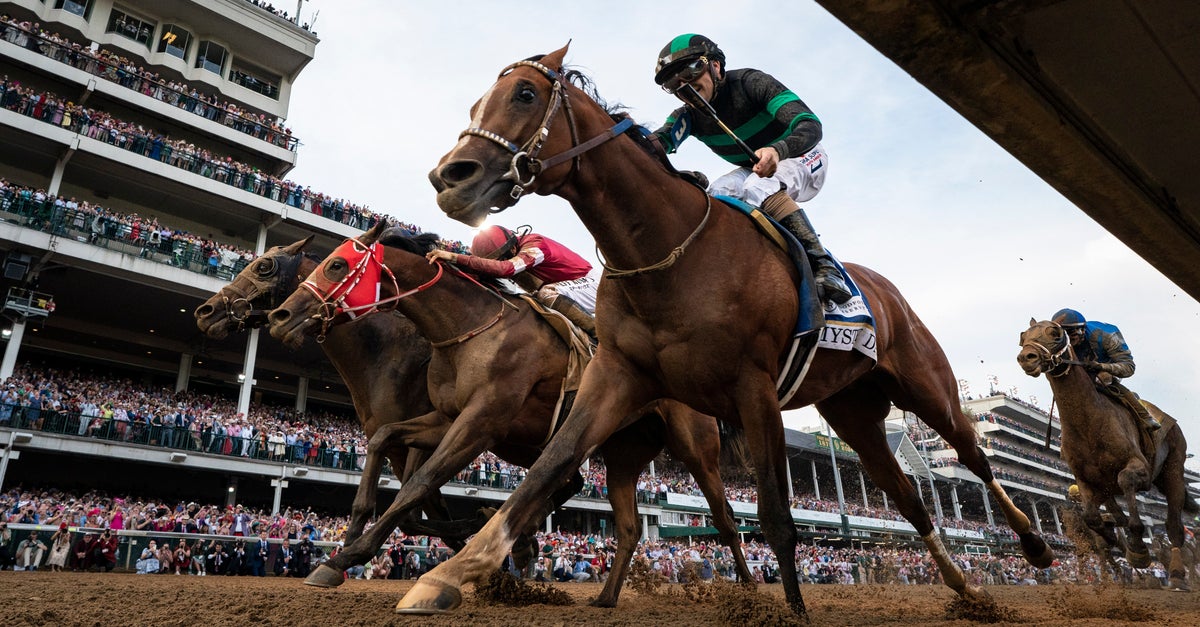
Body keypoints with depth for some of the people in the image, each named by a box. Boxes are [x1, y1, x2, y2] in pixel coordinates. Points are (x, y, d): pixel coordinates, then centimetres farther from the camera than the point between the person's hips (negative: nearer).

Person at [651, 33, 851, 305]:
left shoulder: (751, 82, -26)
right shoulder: (689, 116, -11)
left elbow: (810, 125, -37)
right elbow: (659, 140, -34)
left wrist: (777, 151, -59)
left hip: (804, 159, -6)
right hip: (754, 170, 6)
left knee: (758, 188, -36)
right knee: (716, 195, -21)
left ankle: (824, 266, -38)